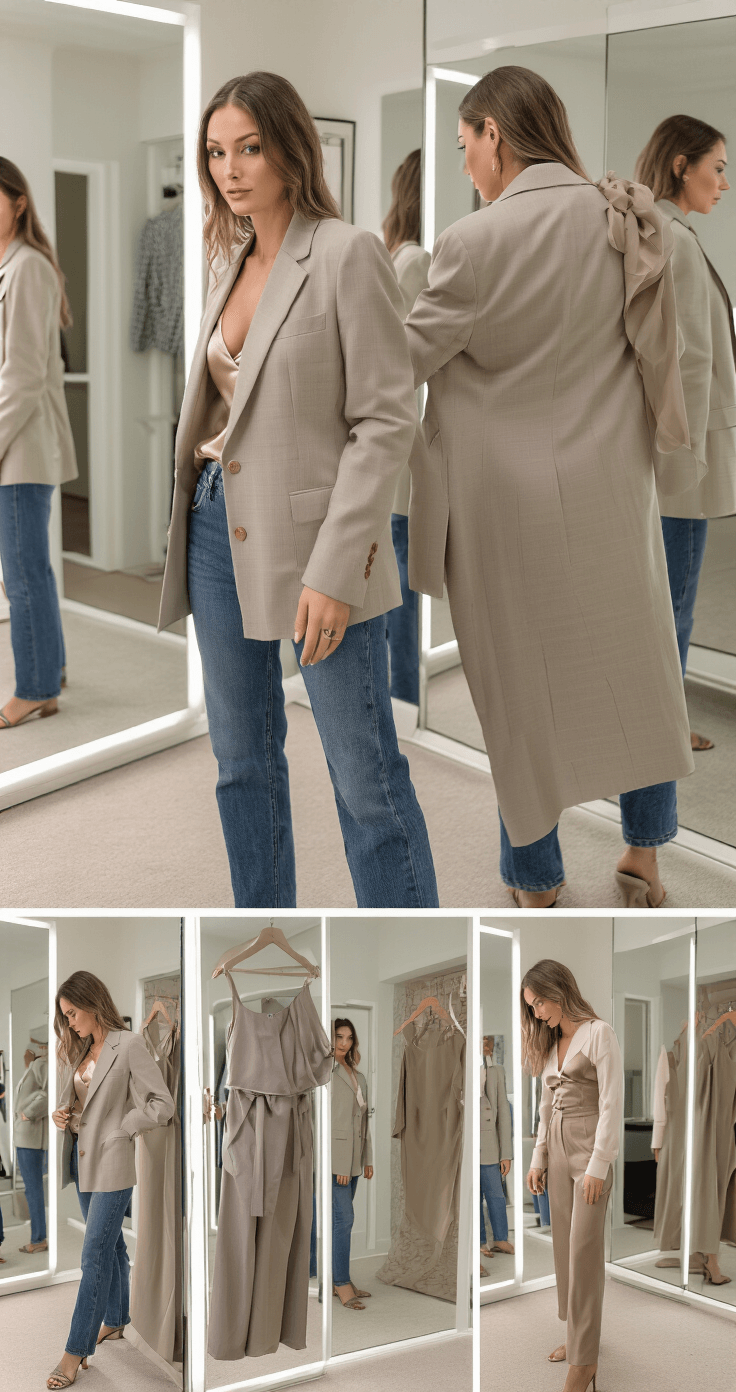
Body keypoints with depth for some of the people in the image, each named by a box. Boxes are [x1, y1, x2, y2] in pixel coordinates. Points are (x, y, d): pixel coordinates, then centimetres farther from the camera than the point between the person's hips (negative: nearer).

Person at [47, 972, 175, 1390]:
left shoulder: (129, 1045, -14)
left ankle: (76, 1351, -5)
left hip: (111, 1163, -8)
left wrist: (119, 1130, -12)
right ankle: (116, 1320, 33)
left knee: (95, 1255, -7)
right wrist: (63, 1114, 2)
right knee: (111, 1244, 20)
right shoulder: (83, 1050, 11)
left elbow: (163, 1104, -15)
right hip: (83, 1158, 8)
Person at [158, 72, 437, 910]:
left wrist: (333, 572, -20)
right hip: (219, 526, 8)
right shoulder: (232, 260, 11)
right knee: (241, 762, 15)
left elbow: (386, 422, -15)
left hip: (313, 534, -7)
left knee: (366, 780, -3)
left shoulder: (347, 255, -11)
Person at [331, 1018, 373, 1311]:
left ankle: (338, 1278, 17)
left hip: (353, 1158, 8)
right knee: (343, 1218, -9)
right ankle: (341, 1283, -5)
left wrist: (367, 1159, 15)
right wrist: (338, 1164, -18)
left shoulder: (357, 1075, 14)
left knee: (342, 1218, 11)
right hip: (335, 1156, -8)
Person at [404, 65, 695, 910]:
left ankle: (536, 882, 23)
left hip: (512, 501, -4)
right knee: (631, 660, 19)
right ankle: (643, 856, 30)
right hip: (612, 488, 5)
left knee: (521, 686, 10)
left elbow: (404, 360, -11)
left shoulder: (479, 244, -19)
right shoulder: (625, 223, -2)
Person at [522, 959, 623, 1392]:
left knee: (584, 1250, -8)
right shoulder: (551, 1041, 14)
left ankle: (586, 1357, -6)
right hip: (558, 1149, 7)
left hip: (589, 1150, -7)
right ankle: (578, 1334, 17)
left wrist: (598, 1164, -17)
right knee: (565, 1246, 8)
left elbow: (612, 1103, -13)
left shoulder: (598, 1033, -9)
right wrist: (539, 1158, 13)